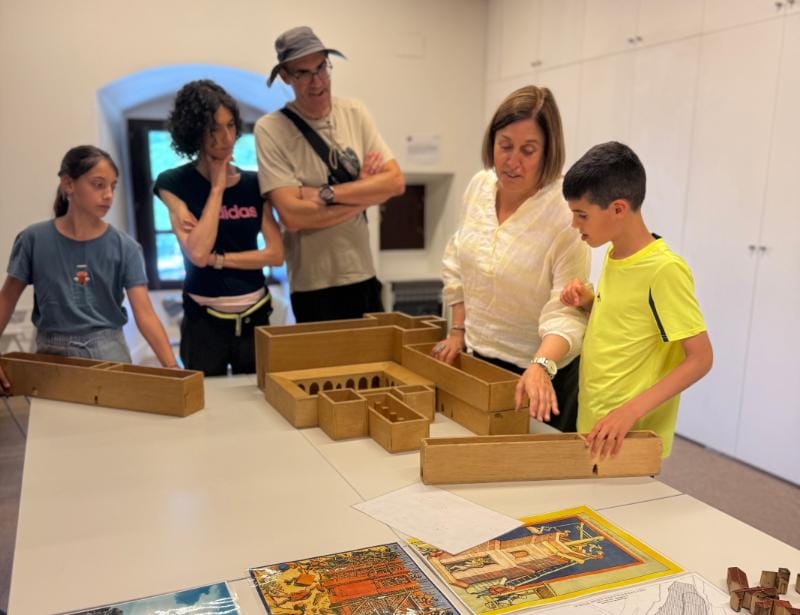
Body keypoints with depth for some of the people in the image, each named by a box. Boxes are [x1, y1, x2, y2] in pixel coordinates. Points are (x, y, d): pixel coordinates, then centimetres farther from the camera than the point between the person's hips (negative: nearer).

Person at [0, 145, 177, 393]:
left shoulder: (124, 247, -8)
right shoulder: (34, 240, -7)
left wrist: (172, 368, -26)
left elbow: (145, 313, -15)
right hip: (53, 353, 0)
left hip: (108, 350, 0)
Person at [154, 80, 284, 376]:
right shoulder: (174, 184, -5)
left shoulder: (253, 184, 4)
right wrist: (217, 187, -12)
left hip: (254, 316, 3)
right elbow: (198, 253, -18)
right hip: (204, 319, -3)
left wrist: (217, 259, -12)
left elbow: (276, 253, -3)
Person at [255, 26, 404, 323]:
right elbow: (292, 216, -20)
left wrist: (327, 193, -16)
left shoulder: (354, 113, 2)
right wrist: (365, 188, -12)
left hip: (365, 275, 5)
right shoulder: (270, 129, -11)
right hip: (313, 286, -4)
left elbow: (396, 182, -6)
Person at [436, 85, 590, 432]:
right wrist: (458, 331, 8)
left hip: (540, 371, -6)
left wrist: (542, 366, -42)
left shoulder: (566, 214, -24)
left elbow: (567, 312, -26)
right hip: (478, 360, 6)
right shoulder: (479, 186, -5)